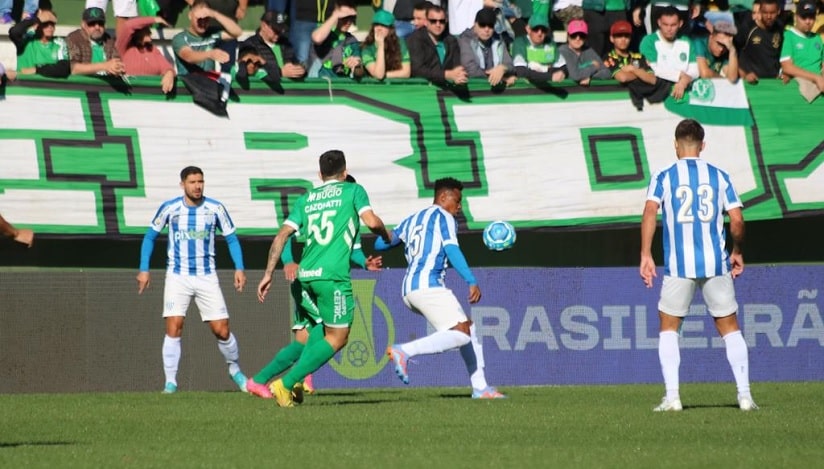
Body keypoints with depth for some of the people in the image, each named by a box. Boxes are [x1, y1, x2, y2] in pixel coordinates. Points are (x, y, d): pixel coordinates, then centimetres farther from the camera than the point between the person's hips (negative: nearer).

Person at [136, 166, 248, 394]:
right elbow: (150, 236, 8)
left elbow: (231, 238, 7)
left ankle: (234, 369, 24)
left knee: (221, 330, -2)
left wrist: (239, 268, -5)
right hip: (177, 276, -1)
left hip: (207, 277, 1)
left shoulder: (215, 209, -2)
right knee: (173, 328, -15)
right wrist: (144, 269, 1)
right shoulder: (169, 208, -4)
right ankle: (170, 382, -8)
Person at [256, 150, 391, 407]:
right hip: (332, 275, -6)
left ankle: (298, 378, 14)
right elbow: (371, 221, -9)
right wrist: (386, 236, 13)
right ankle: (286, 383, -8)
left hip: (307, 273, 6)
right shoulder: (353, 190, 5)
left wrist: (268, 274, 9)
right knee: (337, 338, 2)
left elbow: (282, 236, 8)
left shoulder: (306, 199, 16)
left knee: (329, 325, 28)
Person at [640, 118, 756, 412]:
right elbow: (737, 220, 3)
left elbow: (650, 212, -12)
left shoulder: (663, 177, 2)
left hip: (678, 265, -1)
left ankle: (672, 396, -1)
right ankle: (744, 395, 5)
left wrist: (645, 255, -11)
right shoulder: (719, 177, 7)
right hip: (716, 262, 1)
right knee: (729, 327, 12)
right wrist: (737, 252, 19)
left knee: (669, 327, 11)